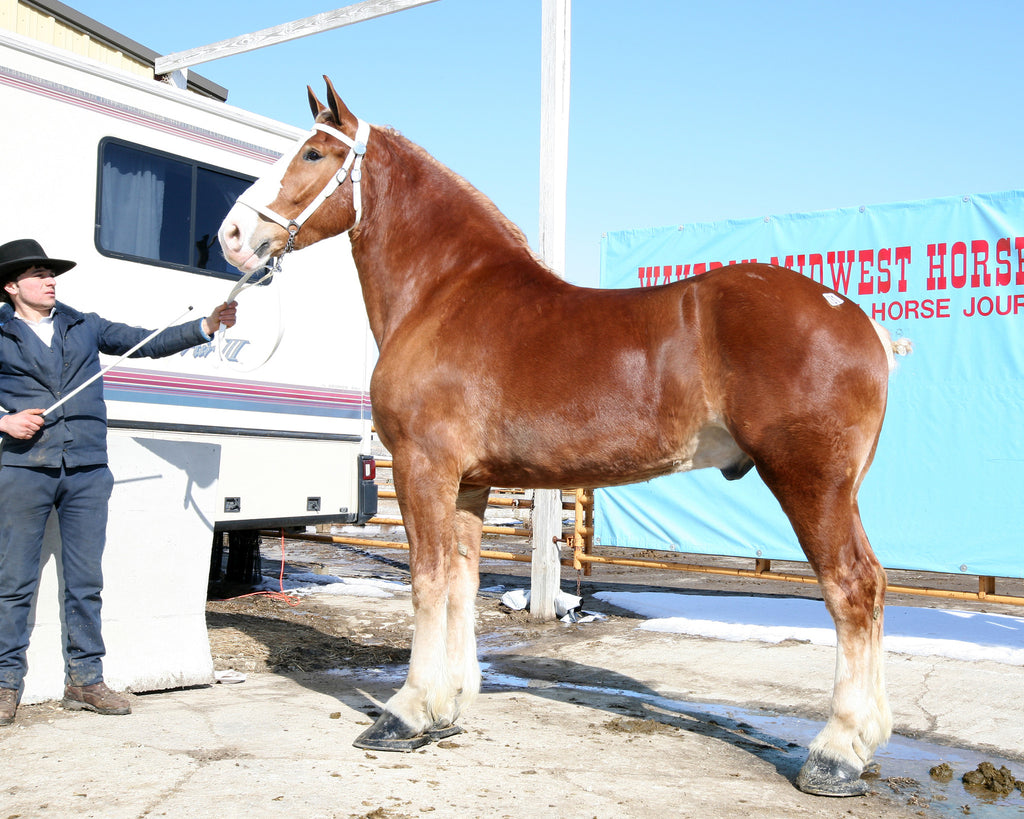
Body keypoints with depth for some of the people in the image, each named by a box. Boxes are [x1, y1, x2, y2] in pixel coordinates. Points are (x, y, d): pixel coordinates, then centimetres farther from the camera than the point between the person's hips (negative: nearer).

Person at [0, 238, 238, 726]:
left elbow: (149, 344, 13)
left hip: (87, 470, 3)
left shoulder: (84, 327, 16)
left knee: (85, 583, 5)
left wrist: (207, 326, 2)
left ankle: (84, 680, 14)